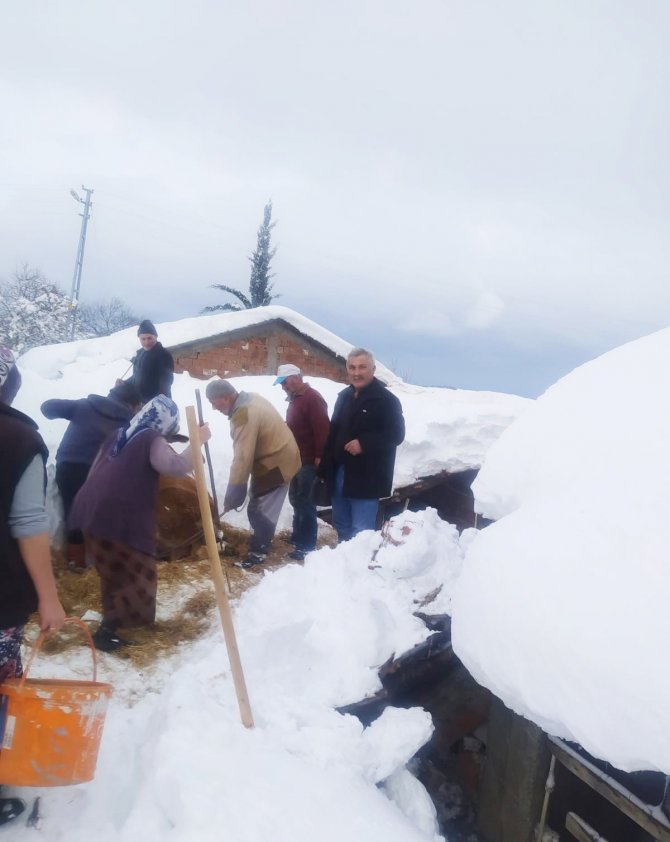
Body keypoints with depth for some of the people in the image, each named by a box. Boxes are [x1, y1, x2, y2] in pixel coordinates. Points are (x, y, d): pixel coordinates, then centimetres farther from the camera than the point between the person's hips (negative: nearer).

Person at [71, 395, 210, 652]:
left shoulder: (119, 435, 18)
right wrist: (197, 441, -13)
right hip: (121, 520, -9)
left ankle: (112, 619, 39)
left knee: (114, 572, 25)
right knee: (140, 578, 3)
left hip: (91, 512, 9)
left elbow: (96, 472, 23)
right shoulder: (151, 440, -7)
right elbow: (176, 466, -24)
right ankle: (106, 630, -2)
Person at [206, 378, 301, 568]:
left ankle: (258, 552, 10)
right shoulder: (250, 399, 3)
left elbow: (242, 459, -29)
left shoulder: (244, 416, -28)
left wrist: (232, 496, -23)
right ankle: (260, 542, 36)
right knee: (261, 506, 21)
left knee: (259, 509, -3)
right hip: (279, 457, 10)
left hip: (275, 463, -10)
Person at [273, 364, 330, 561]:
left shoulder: (312, 398, -15)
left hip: (310, 461, -10)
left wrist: (320, 456, -24)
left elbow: (322, 428, -23)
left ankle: (307, 546, -3)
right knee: (296, 498, 17)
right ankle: (299, 535, 31)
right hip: (298, 459, 10)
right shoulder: (294, 400, 17)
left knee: (304, 501, -8)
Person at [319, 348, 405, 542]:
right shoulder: (344, 396, 12)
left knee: (361, 532, -4)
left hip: (366, 478, -8)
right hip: (339, 473, 8)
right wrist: (324, 467, 14)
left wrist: (363, 444, -27)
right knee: (341, 525, 19)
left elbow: (395, 434, -16)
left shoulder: (386, 399, -11)